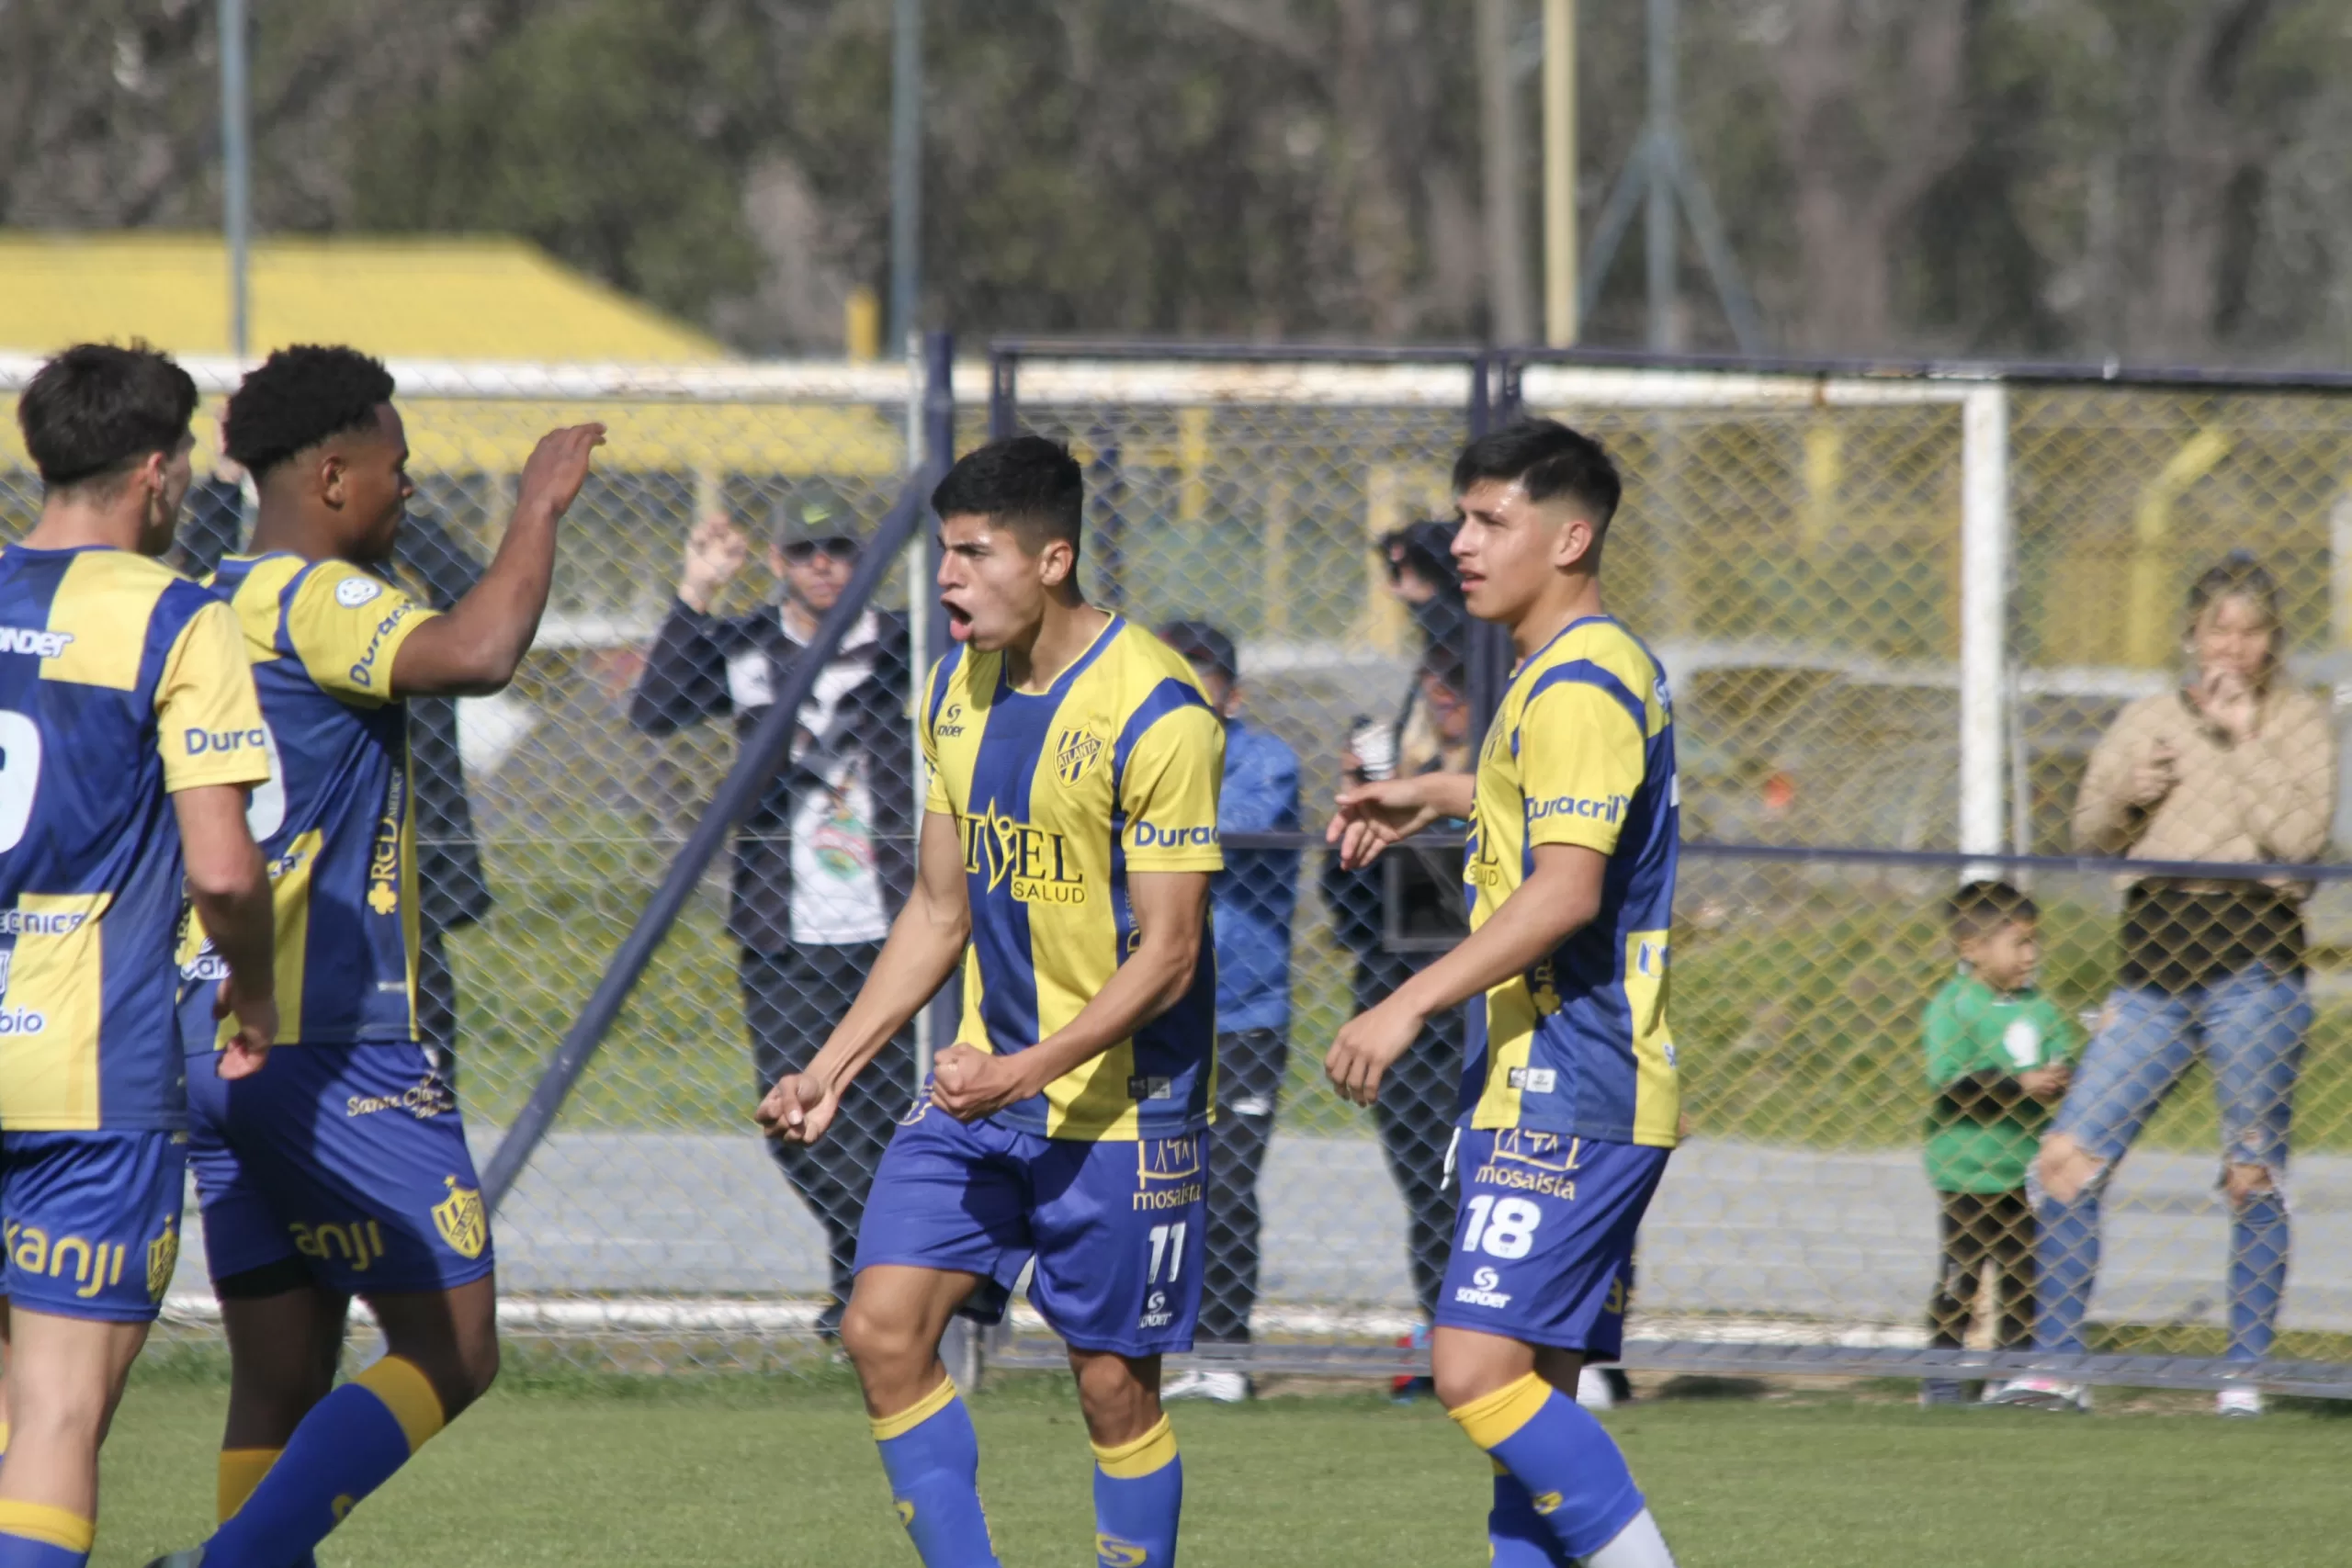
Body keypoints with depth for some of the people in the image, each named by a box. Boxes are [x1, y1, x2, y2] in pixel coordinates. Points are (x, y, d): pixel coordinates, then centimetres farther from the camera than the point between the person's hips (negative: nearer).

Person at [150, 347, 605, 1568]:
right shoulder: (314, 600, -12)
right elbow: (478, 654, -29)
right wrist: (538, 508, -15)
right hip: (330, 1045, -9)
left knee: (281, 1378, 9)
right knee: (450, 1352, -4)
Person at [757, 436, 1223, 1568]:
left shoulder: (1156, 712, -18)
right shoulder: (957, 692, 6)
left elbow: (1167, 955, -18)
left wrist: (1027, 1072, -27)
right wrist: (830, 1070, 9)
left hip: (1120, 1102, -7)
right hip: (983, 1087, 7)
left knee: (1113, 1385, 1)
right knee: (883, 1331, -6)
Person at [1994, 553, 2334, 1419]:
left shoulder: (2300, 721, 3)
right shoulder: (2149, 721, 13)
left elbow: (2302, 833, -11)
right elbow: (2089, 838, 15)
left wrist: (2245, 739, -12)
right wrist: (2126, 796, -5)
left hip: (2253, 965, -4)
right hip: (2153, 968, 4)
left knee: (2254, 1178, 0)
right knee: (2067, 1161, -5)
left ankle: (2246, 1372, 8)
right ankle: (2057, 1364, 1)